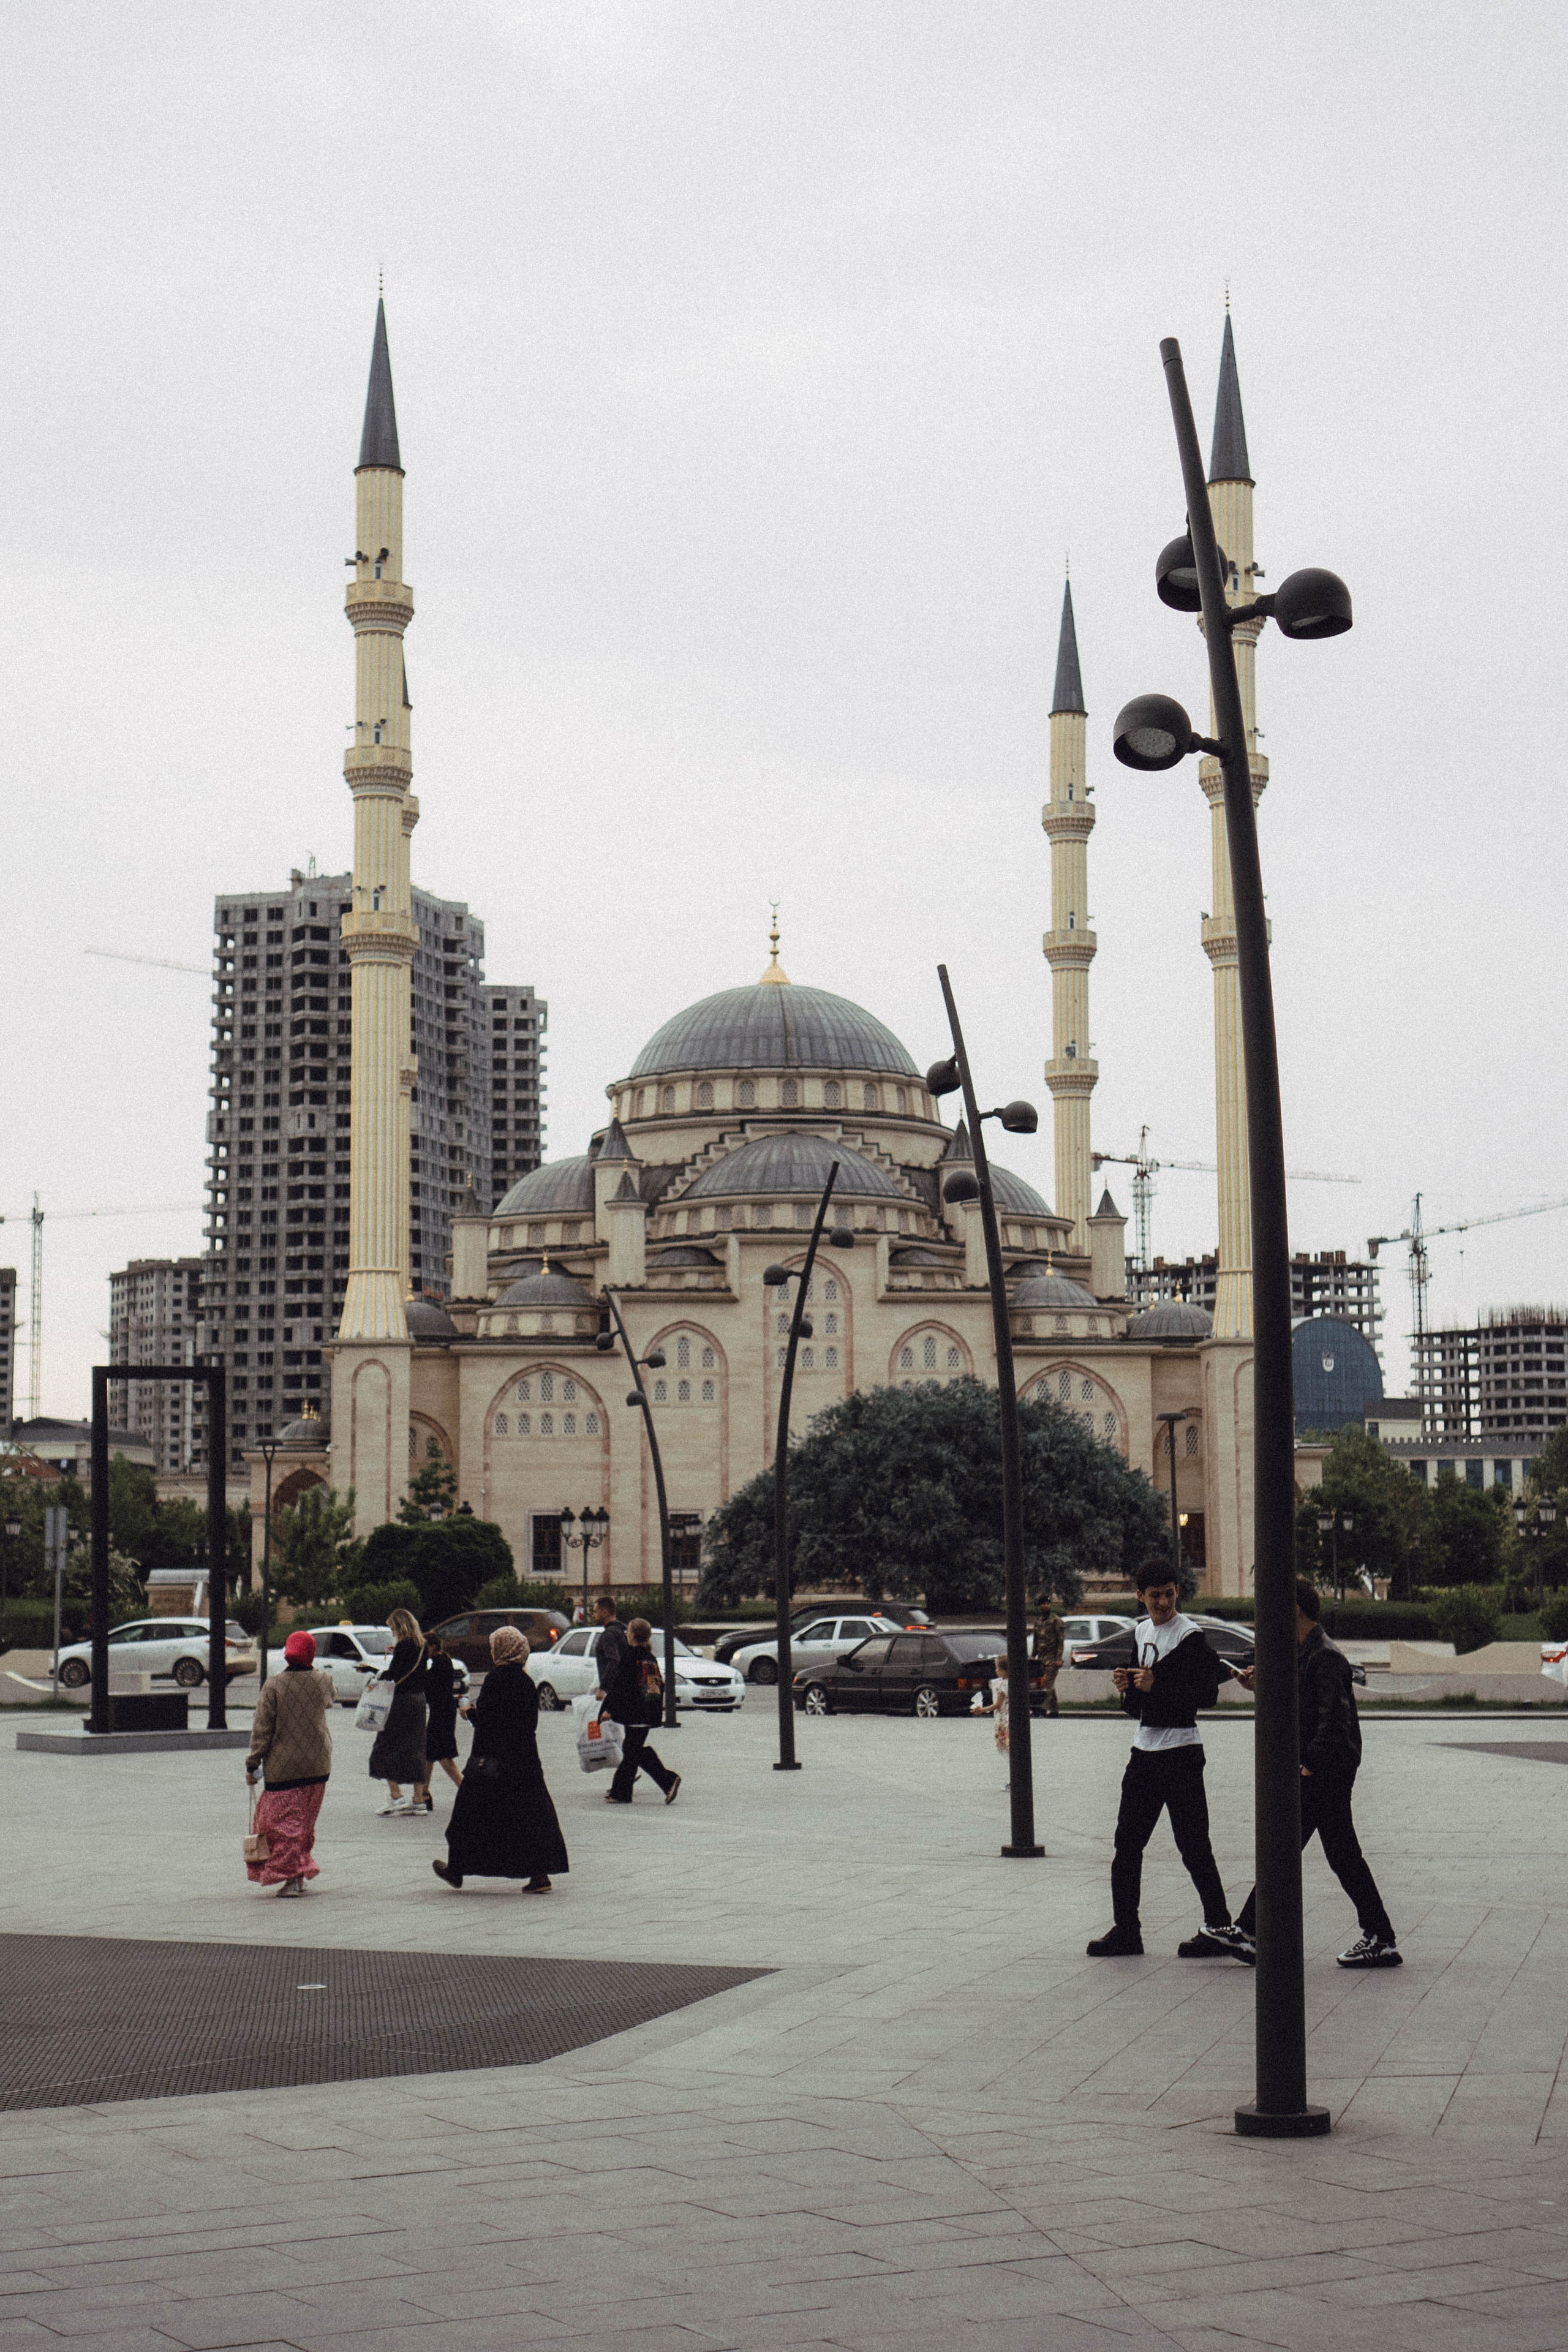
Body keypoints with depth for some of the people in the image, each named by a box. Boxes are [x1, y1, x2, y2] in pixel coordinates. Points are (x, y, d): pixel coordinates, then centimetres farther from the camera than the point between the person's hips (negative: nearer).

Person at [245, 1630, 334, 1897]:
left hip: (282, 1766, -4)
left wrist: (252, 1764, -4)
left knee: (283, 1820, 2)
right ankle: (301, 1874, 21)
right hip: (317, 1765, 4)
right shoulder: (323, 1682, -2)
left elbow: (262, 1730, -11)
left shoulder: (273, 1685, -11)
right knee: (305, 1822, 16)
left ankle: (291, 1877, -5)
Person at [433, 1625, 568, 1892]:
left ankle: (457, 1870, 20)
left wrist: (470, 1712, 3)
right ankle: (540, 1874, -2)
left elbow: (485, 1720, -17)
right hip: (525, 1758, 6)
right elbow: (532, 1723, 11)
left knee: (472, 1812, 8)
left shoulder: (496, 1679, -14)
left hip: (493, 1759, -6)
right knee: (530, 1814, 5)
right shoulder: (527, 1682, 6)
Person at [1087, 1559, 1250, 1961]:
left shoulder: (1189, 1635, -11)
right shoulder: (1141, 1631, 14)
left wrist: (1156, 1685, -23)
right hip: (1144, 1748, 8)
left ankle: (1220, 1928, -5)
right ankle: (1126, 1929, 15)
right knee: (1127, 1841, 8)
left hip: (1180, 1750, -8)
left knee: (1192, 1844, -9)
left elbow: (1208, 1693, -19)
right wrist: (1127, 1687, 1)